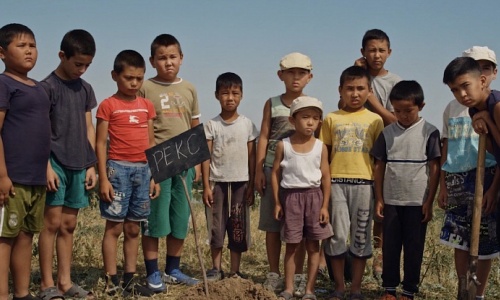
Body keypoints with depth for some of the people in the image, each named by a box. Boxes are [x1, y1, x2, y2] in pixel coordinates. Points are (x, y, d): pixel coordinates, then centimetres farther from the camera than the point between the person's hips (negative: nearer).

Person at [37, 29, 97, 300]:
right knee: (52, 223, -3)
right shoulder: (48, 87, -5)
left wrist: (91, 165, 9)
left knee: (69, 225, 10)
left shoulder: (85, 89, 13)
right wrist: (47, 166, -15)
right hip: (56, 163, -6)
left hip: (79, 166, 6)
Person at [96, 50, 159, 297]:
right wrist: (103, 178, -11)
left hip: (143, 169, 5)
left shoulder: (147, 105, 11)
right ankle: (111, 282, 6)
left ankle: (130, 280, 17)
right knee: (114, 226, 0)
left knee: (133, 228, 10)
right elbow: (100, 143, -5)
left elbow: (150, 143, 14)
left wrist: (154, 176, 10)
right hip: (118, 168, -5)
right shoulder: (108, 105, -3)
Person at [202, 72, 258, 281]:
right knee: (216, 227, 4)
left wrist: (251, 186, 1)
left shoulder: (247, 124, 3)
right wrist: (206, 186, -7)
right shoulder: (212, 125, 1)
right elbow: (206, 156, -1)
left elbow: (252, 157, 4)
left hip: (240, 182, 1)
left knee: (238, 228, 5)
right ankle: (216, 268, 17)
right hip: (217, 182, -1)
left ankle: (235, 271, 14)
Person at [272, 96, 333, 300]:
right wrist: (277, 203, -1)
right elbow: (275, 174, 2)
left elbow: (325, 177, 1)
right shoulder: (283, 146, -2)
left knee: (313, 246, 5)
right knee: (292, 246, 6)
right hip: (290, 196, -1)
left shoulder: (320, 147, 0)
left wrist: (325, 206, -4)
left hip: (313, 196, 1)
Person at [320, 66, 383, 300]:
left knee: (361, 236, 6)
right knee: (337, 235, 2)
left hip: (364, 183, 0)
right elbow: (323, 154, 9)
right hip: (336, 182, 0)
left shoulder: (374, 120, 6)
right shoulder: (331, 119, 7)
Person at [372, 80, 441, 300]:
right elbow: (379, 166, 7)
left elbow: (434, 168, -3)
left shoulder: (429, 132, -4)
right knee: (390, 246, 8)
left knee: (414, 247, 6)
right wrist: (379, 199, 4)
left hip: (417, 201, -2)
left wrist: (429, 201, -5)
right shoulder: (387, 133, 4)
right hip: (391, 200, 3)